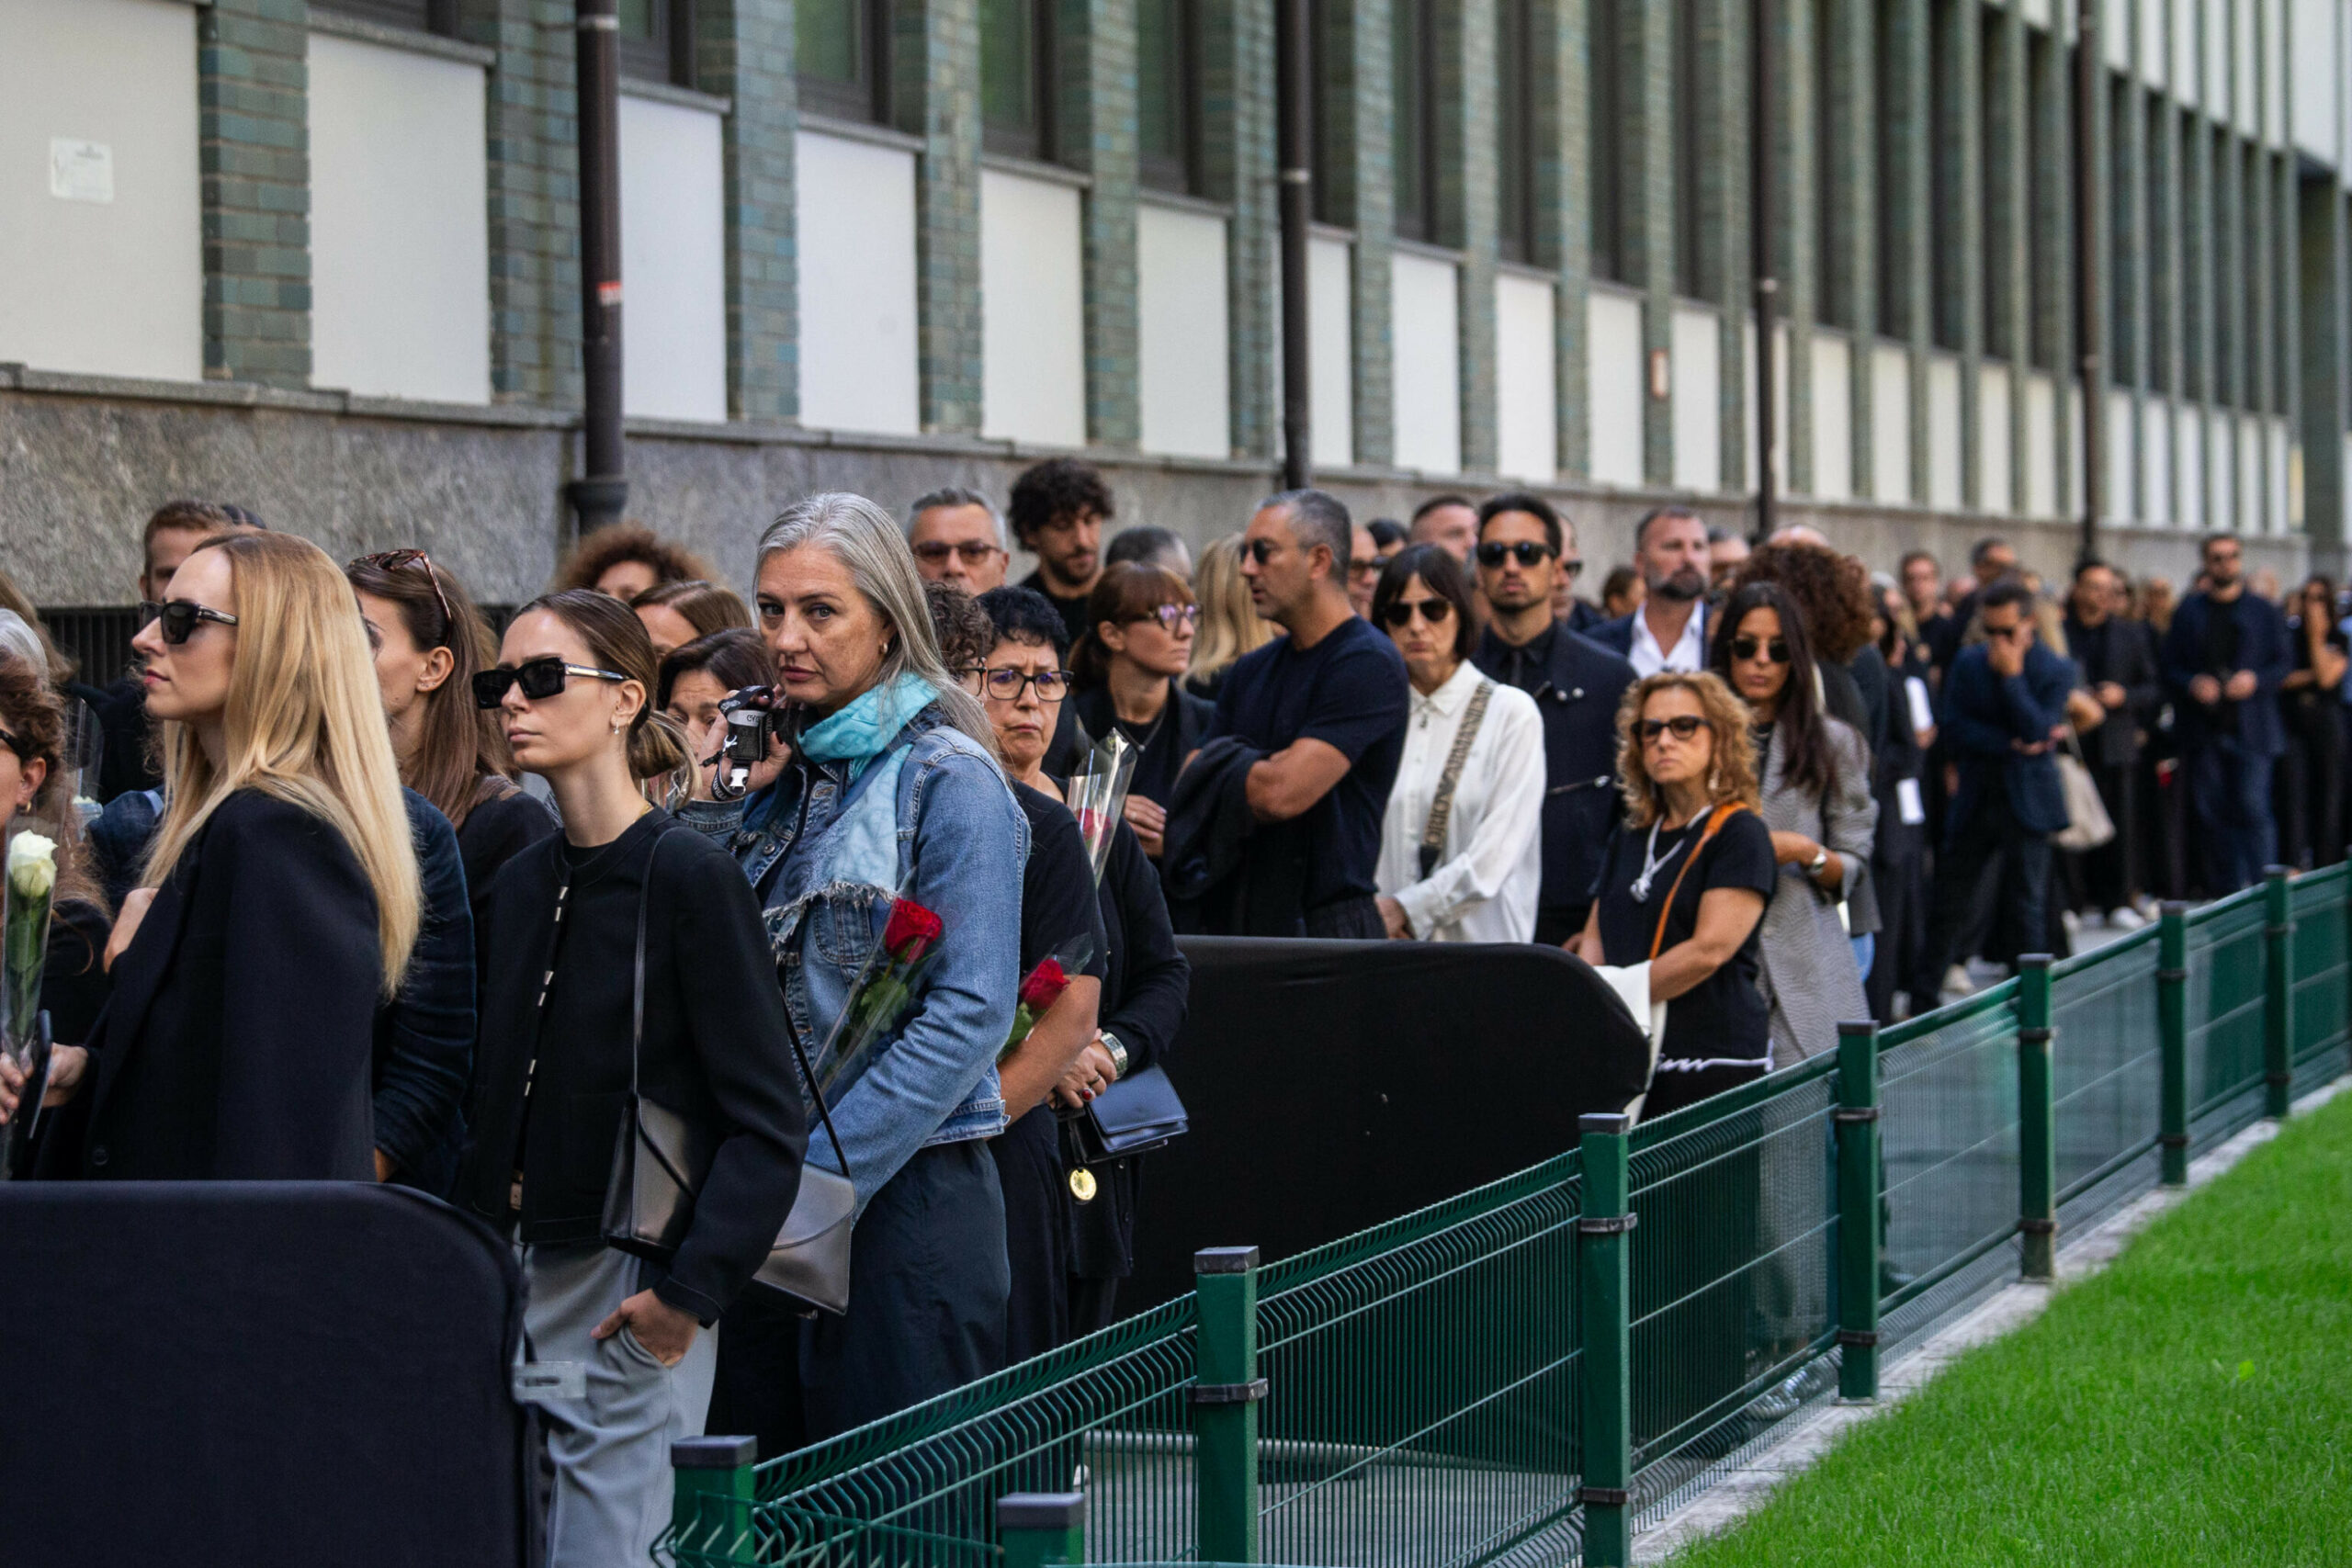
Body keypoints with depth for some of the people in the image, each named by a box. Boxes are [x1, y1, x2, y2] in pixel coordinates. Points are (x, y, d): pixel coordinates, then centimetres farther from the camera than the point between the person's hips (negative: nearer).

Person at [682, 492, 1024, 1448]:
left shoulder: (948, 779, -8)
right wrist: (699, 804, 5)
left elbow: (971, 1011, -15)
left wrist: (827, 1169, -19)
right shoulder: (783, 774, 13)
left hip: (904, 1183, -7)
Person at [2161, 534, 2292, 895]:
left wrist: (2255, 680, -13)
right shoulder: (2188, 612, 10)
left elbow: (2285, 661, 5)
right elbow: (2171, 667, 8)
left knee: (2253, 809, -11)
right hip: (2202, 729, 2)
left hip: (2250, 729, -2)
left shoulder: (2264, 611, 8)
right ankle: (2224, 895, 10)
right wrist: (2193, 684, -12)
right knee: (2210, 814, 2)